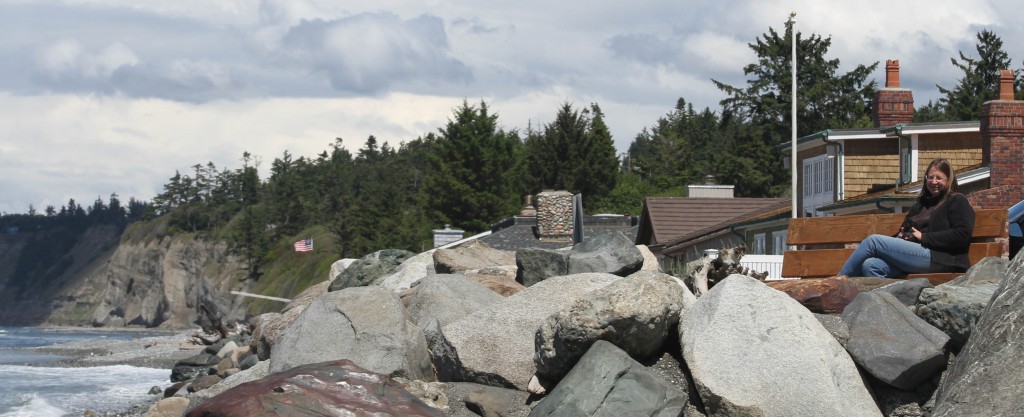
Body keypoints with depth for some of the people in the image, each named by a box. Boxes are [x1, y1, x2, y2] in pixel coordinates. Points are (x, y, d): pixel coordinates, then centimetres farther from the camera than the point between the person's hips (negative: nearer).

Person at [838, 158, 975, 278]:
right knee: (870, 265, -24)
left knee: (873, 241, -16)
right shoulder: (922, 204, 34)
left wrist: (924, 237, -9)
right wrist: (901, 235, 11)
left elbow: (962, 235, -7)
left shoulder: (957, 202, 9)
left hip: (938, 257, -8)